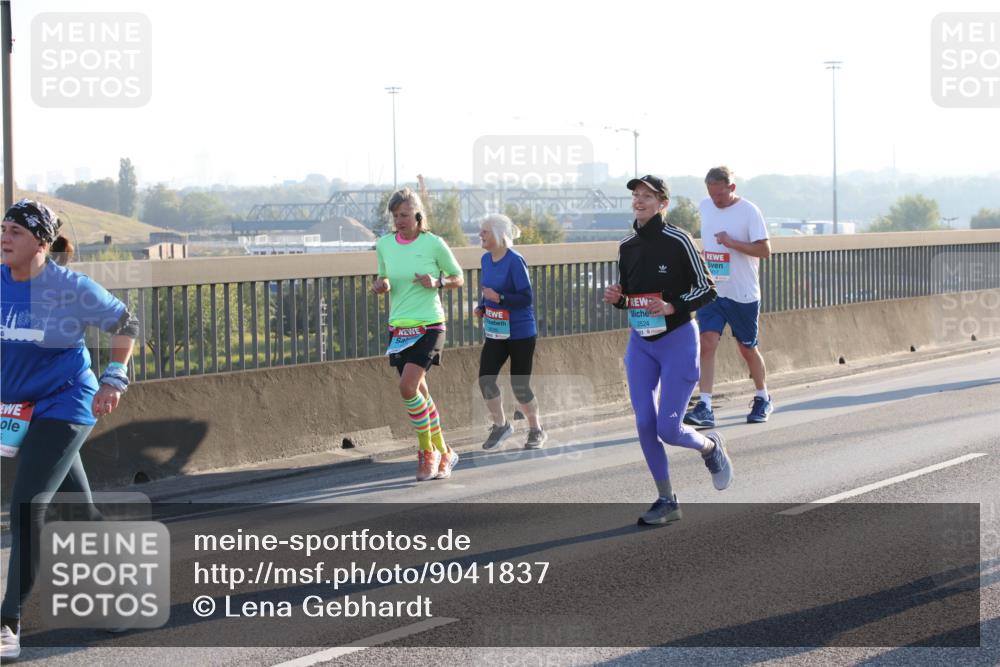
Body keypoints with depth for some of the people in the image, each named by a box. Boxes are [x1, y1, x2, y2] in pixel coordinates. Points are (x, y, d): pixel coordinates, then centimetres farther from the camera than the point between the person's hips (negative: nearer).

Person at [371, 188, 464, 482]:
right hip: (398, 327, 5)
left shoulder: (433, 243, -6)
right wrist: (382, 284, -4)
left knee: (408, 387, -19)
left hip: (429, 325, -5)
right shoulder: (384, 245, 5)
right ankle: (443, 453, 21)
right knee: (420, 392, 7)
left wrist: (437, 283, -15)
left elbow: (458, 278, 5)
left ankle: (427, 451, -2)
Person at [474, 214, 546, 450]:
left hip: (520, 333, -6)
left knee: (519, 385, 1)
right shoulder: (486, 259, 5)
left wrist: (499, 298, -27)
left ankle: (536, 431, 21)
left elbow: (526, 298, -19)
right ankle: (500, 424, 16)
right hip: (496, 333, 6)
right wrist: (482, 307, 2)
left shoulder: (515, 261, -17)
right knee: (485, 379, -6)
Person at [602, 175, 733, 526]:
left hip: (678, 340, -5)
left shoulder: (677, 241, -13)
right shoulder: (627, 246, 4)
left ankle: (711, 447, 25)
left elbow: (707, 289, -9)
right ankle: (666, 501, 12)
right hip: (640, 343, 6)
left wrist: (673, 306, -23)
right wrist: (616, 298, -7)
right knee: (644, 424, -1)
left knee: (668, 429, -9)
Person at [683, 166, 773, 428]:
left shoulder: (748, 211, -11)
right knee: (707, 343, -12)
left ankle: (763, 399, 32)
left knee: (747, 349, 10)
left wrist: (732, 243, -24)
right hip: (711, 291, 4)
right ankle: (705, 408, -16)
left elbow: (765, 250, -14)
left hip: (743, 293, -4)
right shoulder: (704, 207, 6)